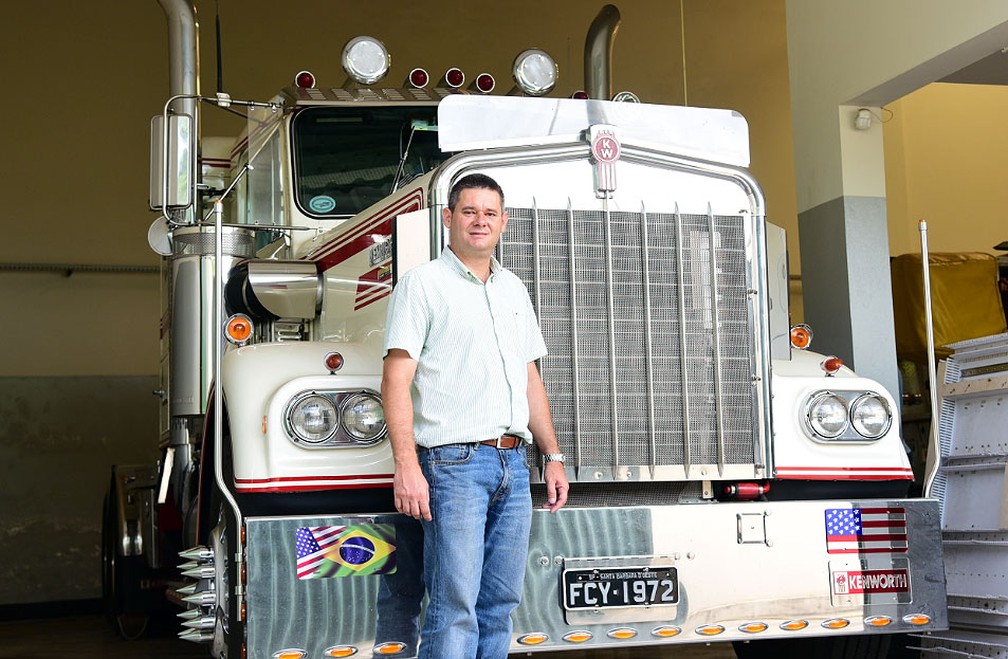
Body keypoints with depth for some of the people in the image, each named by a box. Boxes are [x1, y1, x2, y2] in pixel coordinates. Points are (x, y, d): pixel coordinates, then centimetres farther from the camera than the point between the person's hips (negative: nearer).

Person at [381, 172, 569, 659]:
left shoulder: (513, 289, 19)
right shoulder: (423, 284, -2)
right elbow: (397, 380, -9)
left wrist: (552, 456, 18)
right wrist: (407, 467, -18)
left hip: (513, 463, 7)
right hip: (454, 463, -6)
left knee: (500, 603, 9)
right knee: (454, 608, -9)